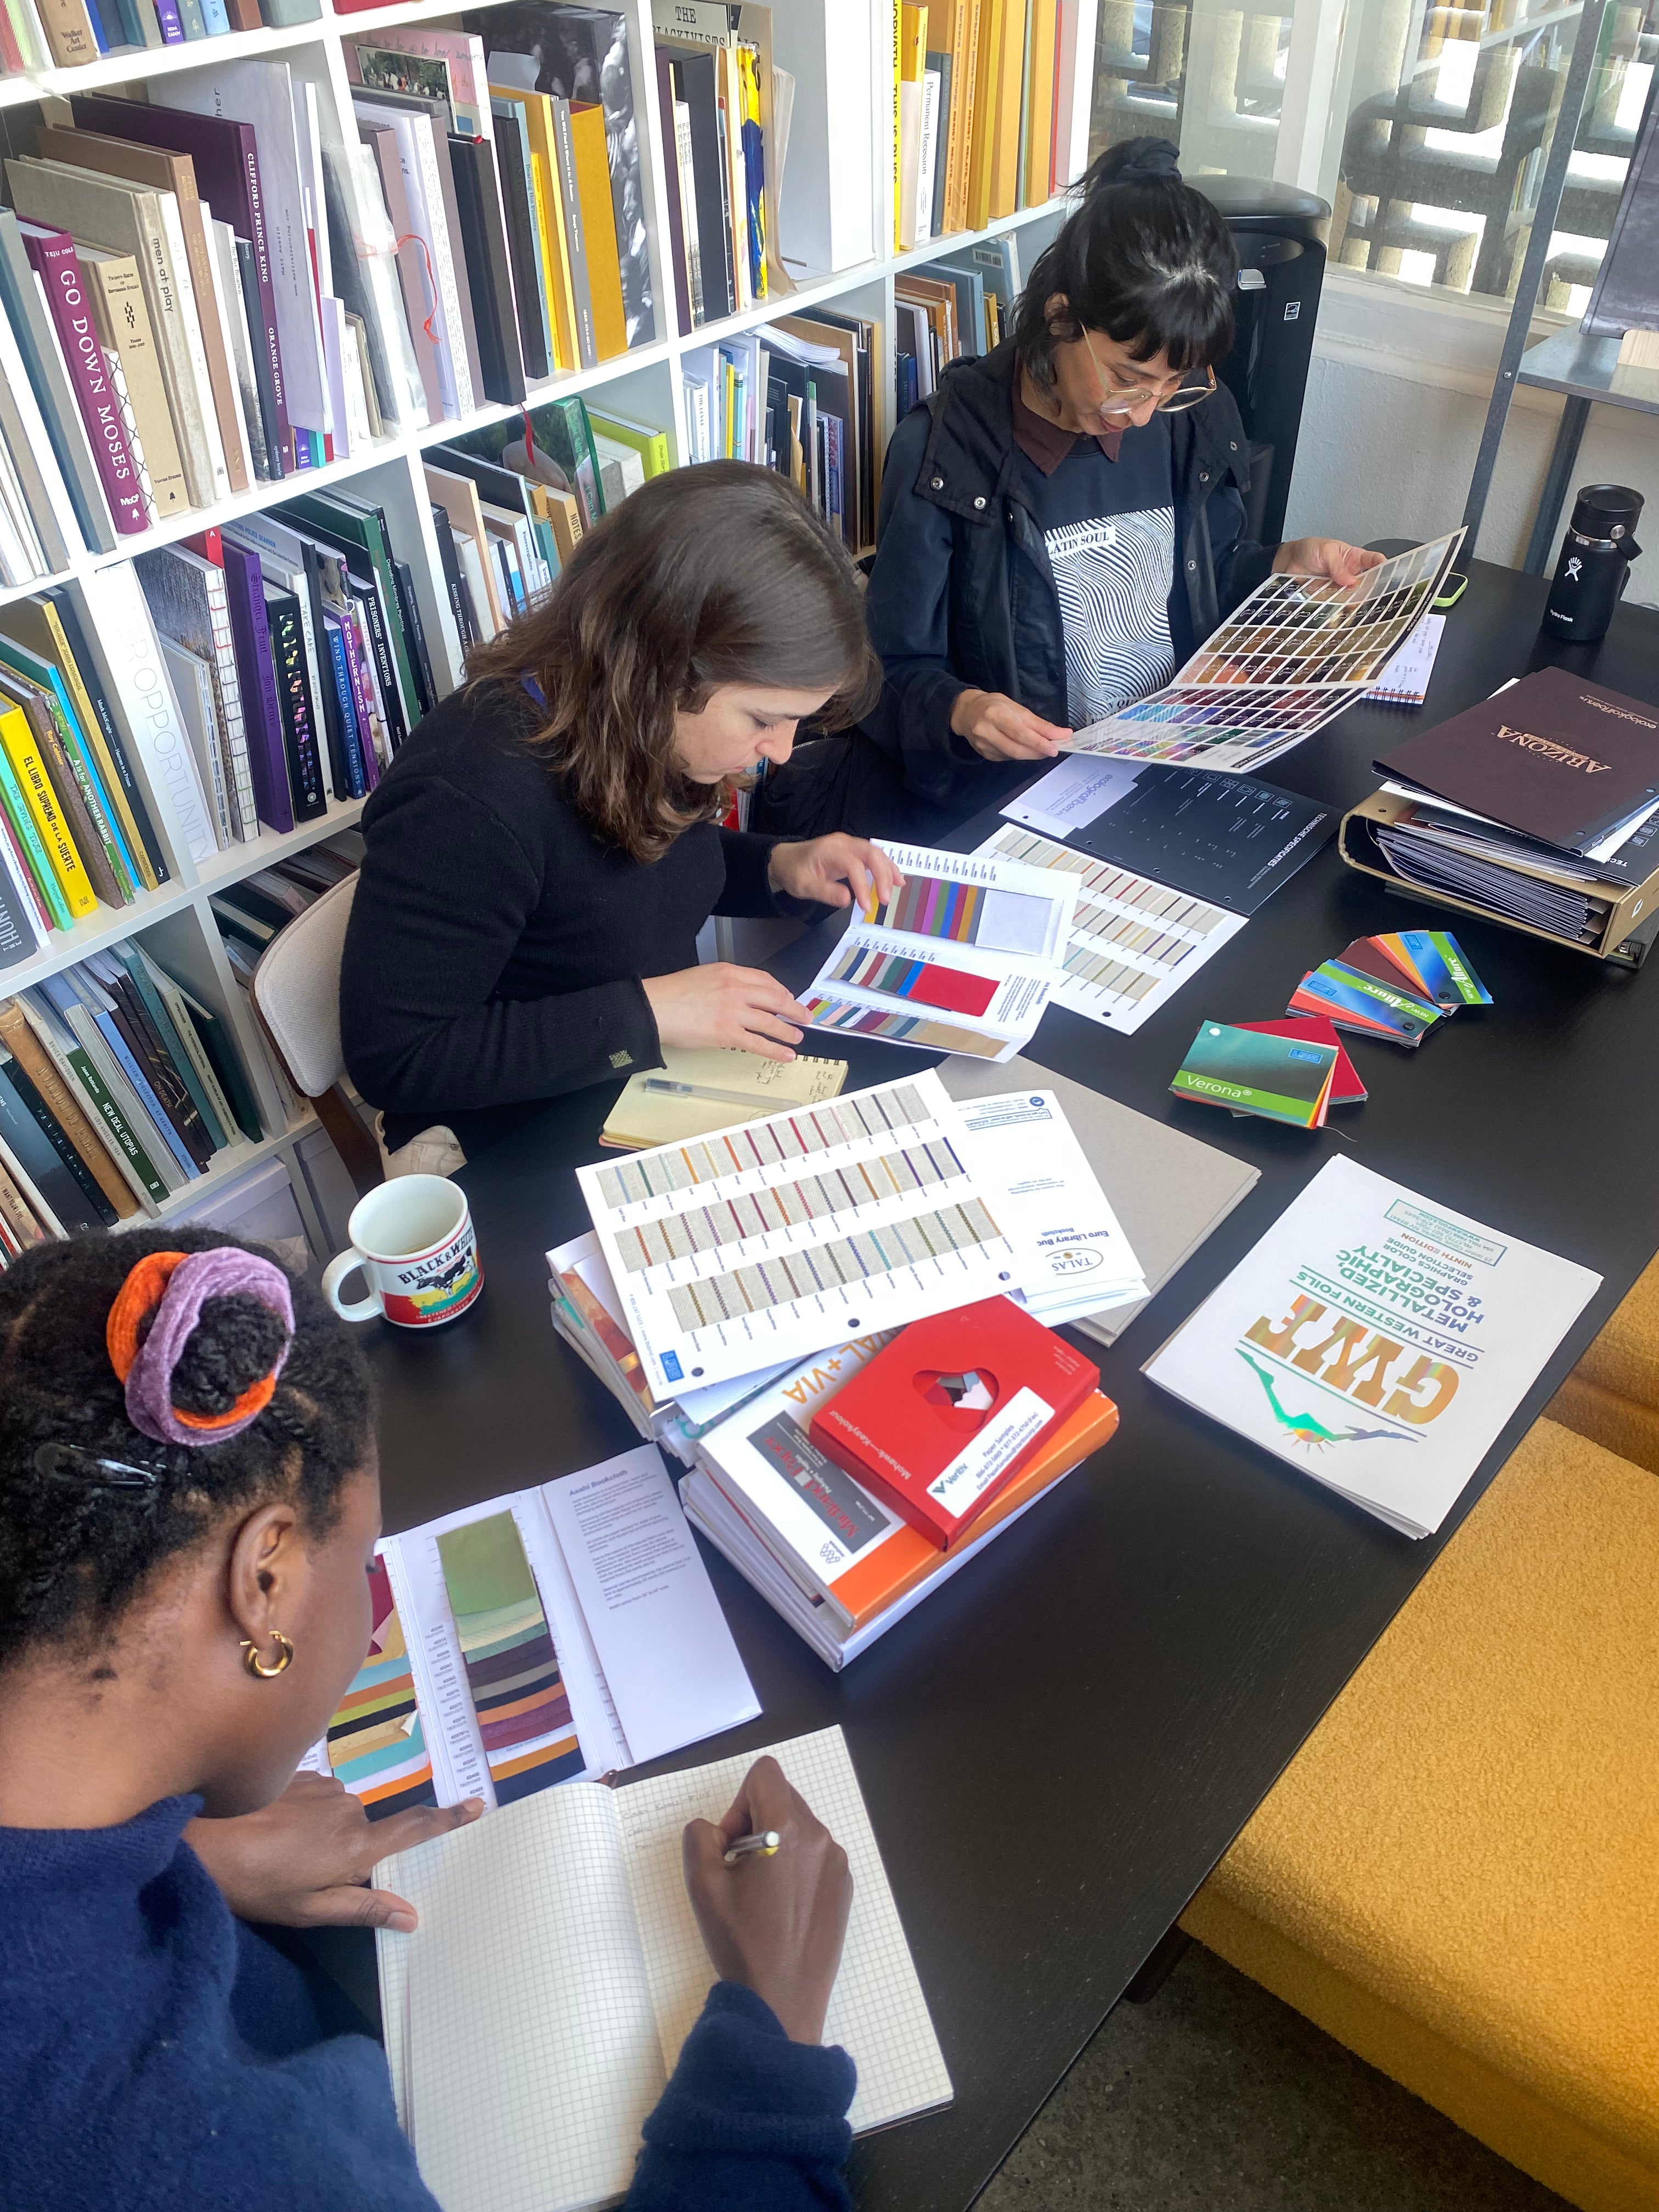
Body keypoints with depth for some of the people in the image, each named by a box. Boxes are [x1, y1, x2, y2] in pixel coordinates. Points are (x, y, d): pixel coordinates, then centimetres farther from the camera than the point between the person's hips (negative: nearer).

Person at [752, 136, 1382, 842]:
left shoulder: (1196, 419, 4)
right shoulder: (944, 454, -11)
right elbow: (902, 670, -7)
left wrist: (1287, 563, 2)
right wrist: (959, 709, -26)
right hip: (1008, 787, -4)